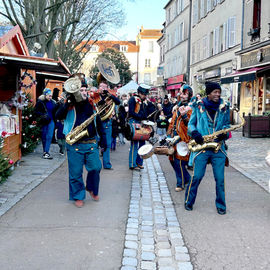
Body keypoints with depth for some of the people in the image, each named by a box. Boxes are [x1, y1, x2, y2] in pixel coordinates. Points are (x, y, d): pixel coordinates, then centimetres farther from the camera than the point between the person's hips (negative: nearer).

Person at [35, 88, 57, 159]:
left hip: (51, 121, 2)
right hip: (43, 122, -2)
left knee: (49, 137, -6)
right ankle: (45, 152, 17)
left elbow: (55, 112, 13)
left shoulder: (53, 102, 6)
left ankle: (46, 152, -4)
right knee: (44, 137, 7)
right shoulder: (40, 102, -5)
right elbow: (36, 111, -7)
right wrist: (42, 115, -18)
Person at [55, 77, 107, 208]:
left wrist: (102, 137, 15)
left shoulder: (91, 104, 10)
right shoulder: (69, 106, 0)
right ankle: (78, 196, 19)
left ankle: (92, 189, 29)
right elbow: (58, 116, -17)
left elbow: (98, 122, 18)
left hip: (91, 143, 3)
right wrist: (67, 103, -25)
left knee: (95, 168, 2)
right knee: (75, 172, 3)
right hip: (74, 145, -3)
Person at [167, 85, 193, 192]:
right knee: (173, 159, 13)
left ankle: (181, 184, 9)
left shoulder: (190, 108, -8)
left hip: (183, 139, -8)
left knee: (179, 161, -7)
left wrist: (184, 116, -31)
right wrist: (169, 134, 20)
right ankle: (187, 179, 30)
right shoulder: (178, 107, 16)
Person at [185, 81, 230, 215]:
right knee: (197, 176, 0)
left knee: (220, 178, 3)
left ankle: (221, 206, 20)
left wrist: (224, 132, -7)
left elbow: (227, 124, 15)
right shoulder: (198, 106, 2)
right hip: (201, 147, -2)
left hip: (218, 148, 2)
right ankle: (188, 202, 21)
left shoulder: (224, 107, 7)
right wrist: (194, 133, -12)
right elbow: (191, 124, 8)